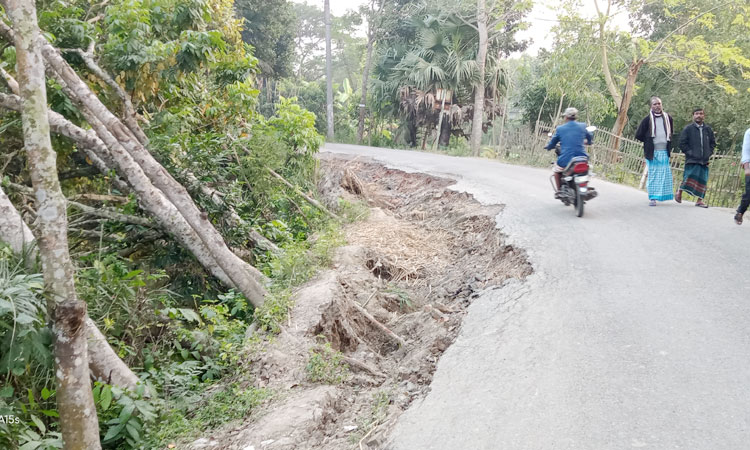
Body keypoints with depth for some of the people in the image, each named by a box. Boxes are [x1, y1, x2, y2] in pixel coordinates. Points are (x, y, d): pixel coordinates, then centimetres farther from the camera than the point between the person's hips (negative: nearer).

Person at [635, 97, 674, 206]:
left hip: (664, 152, 3)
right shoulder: (647, 119, -4)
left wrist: (668, 143, 15)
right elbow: (638, 135, 2)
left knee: (664, 174, 2)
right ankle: (652, 198, 2)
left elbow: (671, 132, 25)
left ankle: (663, 195, 13)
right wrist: (649, 142, 5)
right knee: (653, 174, -1)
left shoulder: (668, 118, 6)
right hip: (652, 152, -3)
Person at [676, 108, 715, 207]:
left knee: (702, 180, 1)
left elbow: (713, 142, 20)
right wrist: (689, 152, -8)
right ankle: (679, 191, 14)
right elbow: (682, 143, -1)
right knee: (690, 176, -12)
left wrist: (709, 152, 6)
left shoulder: (708, 129, 11)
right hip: (692, 159, -4)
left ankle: (700, 200, 8)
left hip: (704, 160, 4)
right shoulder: (688, 129, 0)